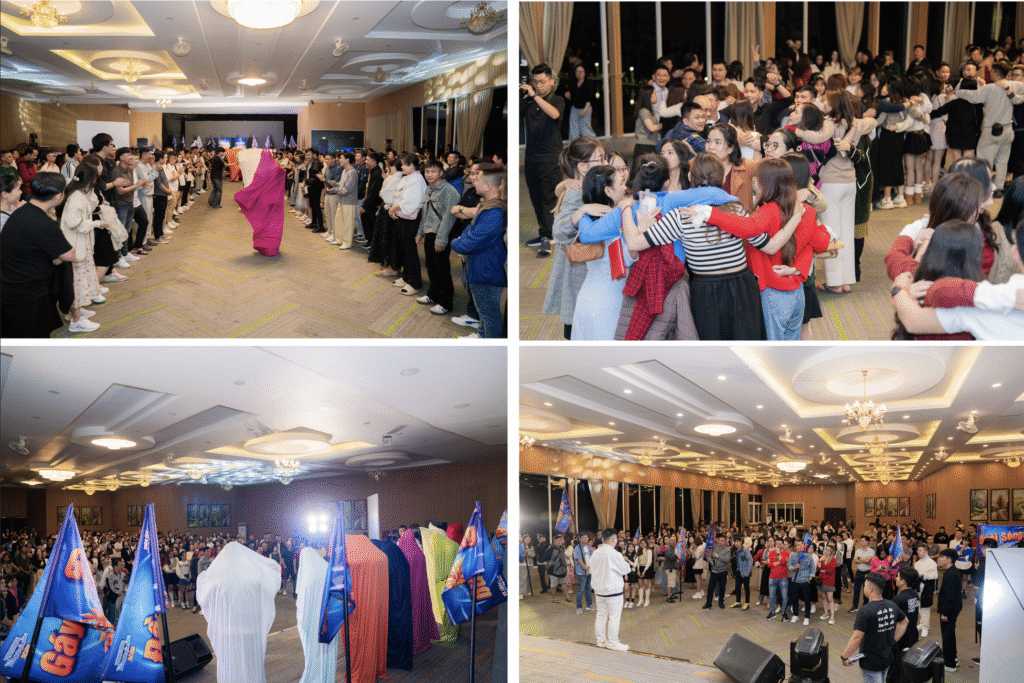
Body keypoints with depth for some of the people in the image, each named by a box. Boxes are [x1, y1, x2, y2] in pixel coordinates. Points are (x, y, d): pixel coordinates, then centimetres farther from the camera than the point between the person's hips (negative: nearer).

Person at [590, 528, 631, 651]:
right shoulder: (614, 554, -18)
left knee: (601, 616, 14)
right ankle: (612, 642, 6)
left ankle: (601, 640, 22)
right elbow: (626, 570, -9)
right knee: (614, 617, 2)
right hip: (613, 590, -7)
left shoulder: (595, 554, 3)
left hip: (599, 590, 7)